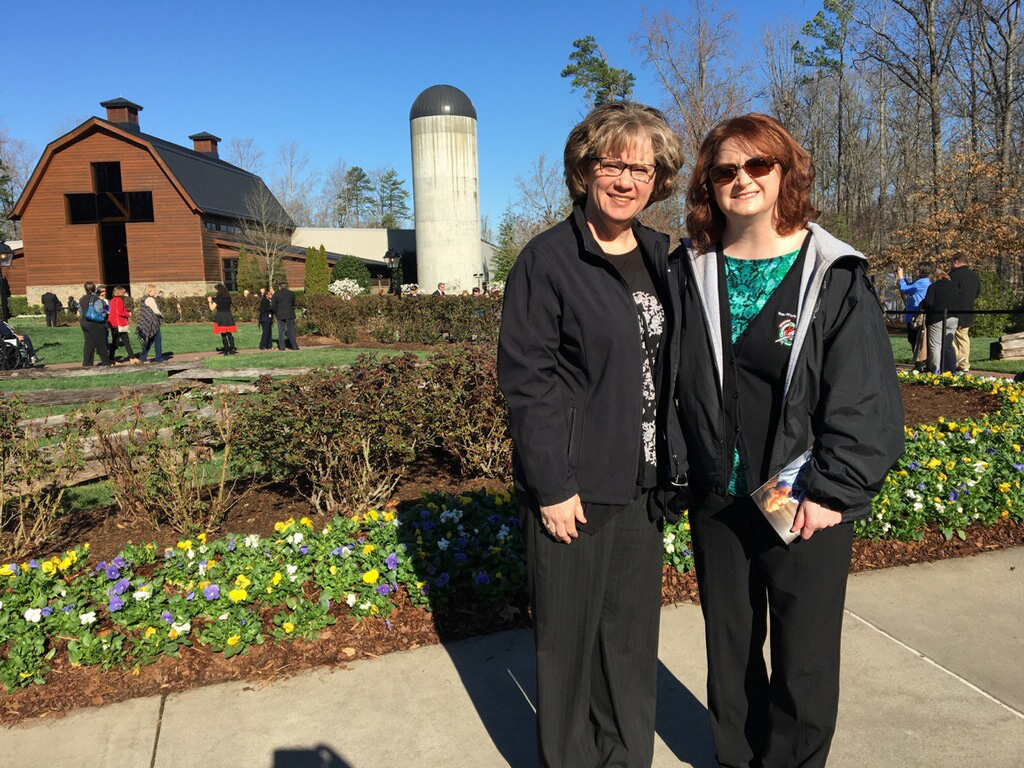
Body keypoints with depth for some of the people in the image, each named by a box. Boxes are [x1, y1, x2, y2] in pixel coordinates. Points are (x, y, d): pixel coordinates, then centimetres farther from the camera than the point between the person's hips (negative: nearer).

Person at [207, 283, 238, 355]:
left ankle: (226, 351, 0)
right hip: (228, 316, 4)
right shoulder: (228, 297, 7)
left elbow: (212, 308, -6)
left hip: (221, 316, -4)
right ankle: (232, 349, -3)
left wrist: (210, 301, 13)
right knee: (229, 334, 8)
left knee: (223, 335, 2)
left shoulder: (218, 298, -7)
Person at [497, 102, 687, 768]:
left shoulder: (661, 258, 9)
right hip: (575, 486, -5)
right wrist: (552, 486, -15)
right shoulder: (548, 259, -8)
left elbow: (671, 366, 15)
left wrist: (671, 460, 9)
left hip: (643, 483, 5)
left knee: (634, 632, 16)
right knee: (569, 636, 8)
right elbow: (526, 379, -12)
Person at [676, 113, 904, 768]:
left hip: (808, 508, -3)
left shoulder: (836, 276, -7)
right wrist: (685, 466, 1)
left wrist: (832, 491, -13)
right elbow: (678, 383, 6)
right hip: (718, 500, 3)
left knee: (805, 661, 10)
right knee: (729, 649, 18)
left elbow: (868, 397, -9)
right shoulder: (694, 273, 2)